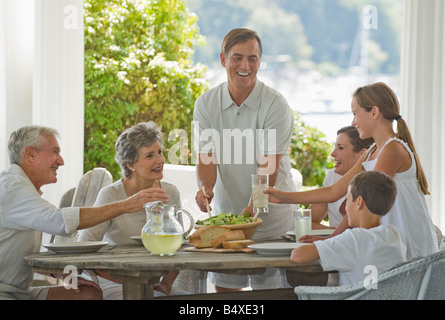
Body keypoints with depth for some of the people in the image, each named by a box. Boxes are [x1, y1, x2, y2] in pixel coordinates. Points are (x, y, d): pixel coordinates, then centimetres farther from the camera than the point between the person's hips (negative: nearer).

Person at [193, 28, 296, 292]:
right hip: (225, 214, 3)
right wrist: (205, 188, -24)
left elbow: (268, 165, -17)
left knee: (268, 289, -3)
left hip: (271, 218, -3)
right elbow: (207, 157, -2)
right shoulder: (206, 104, 2)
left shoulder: (276, 105, -11)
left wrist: (253, 207, -31)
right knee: (224, 288, 5)